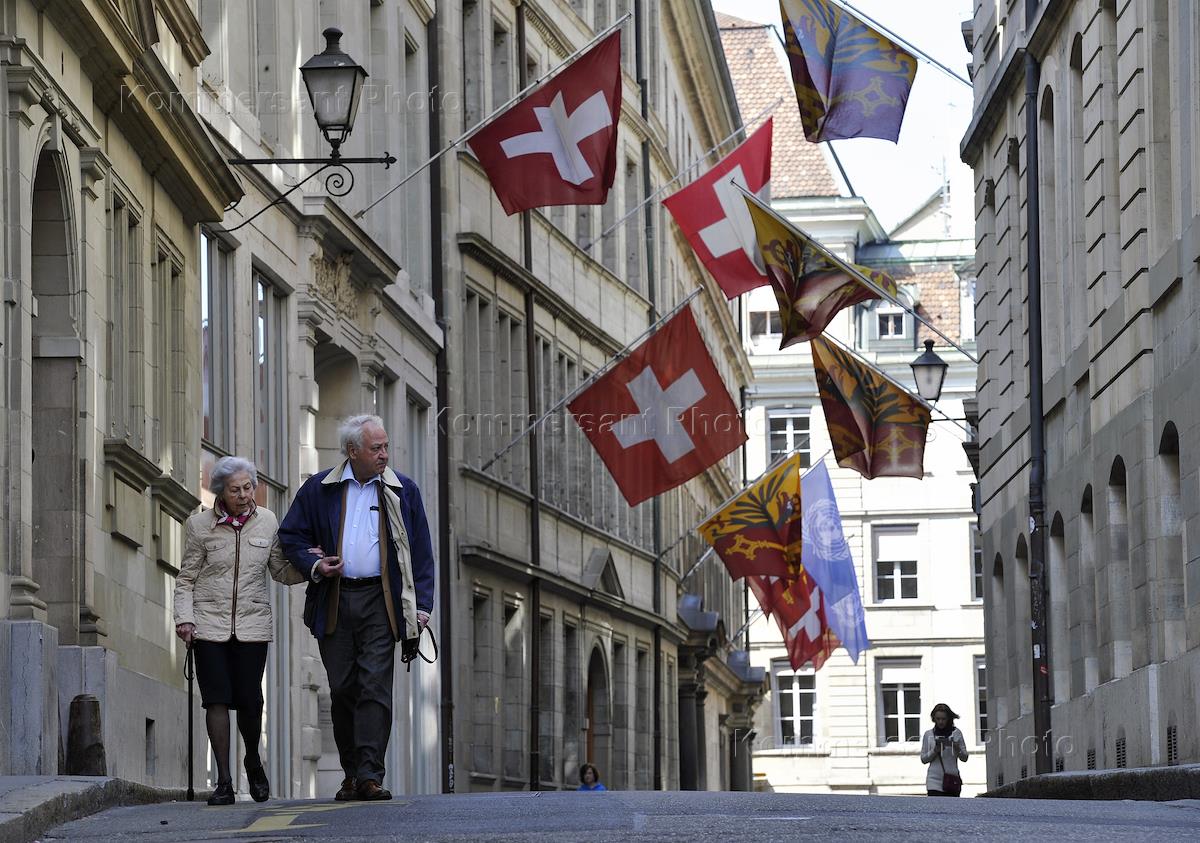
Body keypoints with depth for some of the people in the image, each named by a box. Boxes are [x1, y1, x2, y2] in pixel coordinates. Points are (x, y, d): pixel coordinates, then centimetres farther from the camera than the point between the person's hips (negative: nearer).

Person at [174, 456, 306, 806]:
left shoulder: (267, 522, 4)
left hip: (252, 625, 1)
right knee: (217, 699, -7)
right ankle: (224, 782, -2)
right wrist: (184, 618, -8)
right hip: (209, 624, -1)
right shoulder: (200, 525, -1)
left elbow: (282, 571, 10)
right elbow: (186, 579, 4)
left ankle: (253, 761, 27)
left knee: (250, 700, -2)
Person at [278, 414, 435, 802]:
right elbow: (290, 535, 13)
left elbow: (421, 553, 8)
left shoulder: (403, 491, 7)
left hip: (380, 602, -1)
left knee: (375, 686, -11)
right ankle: (351, 774, 14)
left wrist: (421, 605, 0)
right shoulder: (319, 489, 6)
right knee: (343, 690, 4)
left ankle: (370, 776, -14)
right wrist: (314, 565, -6)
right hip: (334, 604, 1)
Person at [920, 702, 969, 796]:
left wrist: (958, 749, -16)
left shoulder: (956, 733, 4)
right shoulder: (928, 735, 5)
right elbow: (923, 759, 5)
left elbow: (964, 758, 5)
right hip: (934, 780, -1)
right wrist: (934, 751, -13)